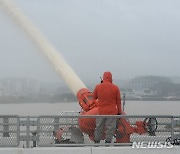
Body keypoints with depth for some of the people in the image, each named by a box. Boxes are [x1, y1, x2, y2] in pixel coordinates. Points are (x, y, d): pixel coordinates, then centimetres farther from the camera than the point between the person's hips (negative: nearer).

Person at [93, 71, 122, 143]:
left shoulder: (98, 87, -3)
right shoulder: (115, 88, -5)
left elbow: (94, 97, 12)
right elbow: (118, 101, 0)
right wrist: (119, 112, 8)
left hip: (101, 111, 2)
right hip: (112, 112, -2)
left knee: (99, 128, 12)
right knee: (110, 129, 4)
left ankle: (96, 143, 18)